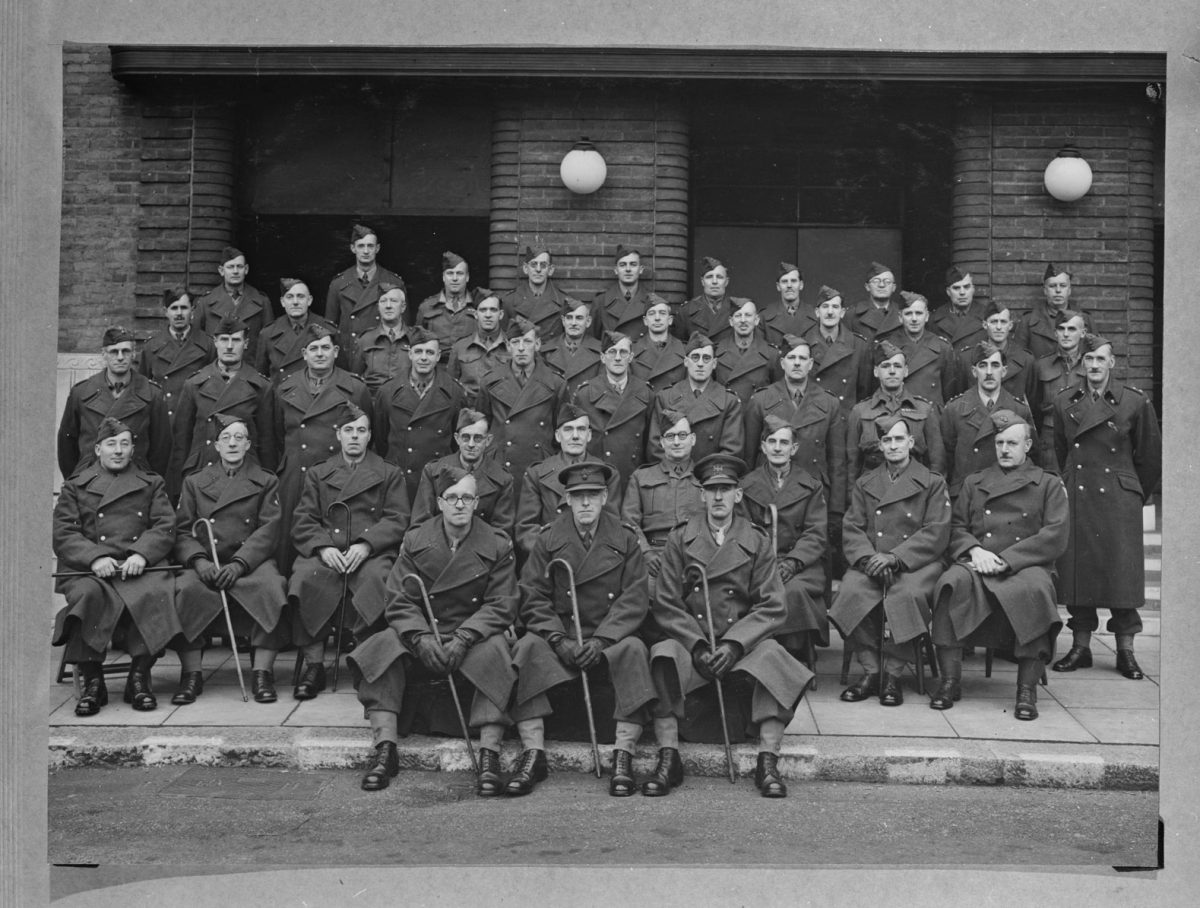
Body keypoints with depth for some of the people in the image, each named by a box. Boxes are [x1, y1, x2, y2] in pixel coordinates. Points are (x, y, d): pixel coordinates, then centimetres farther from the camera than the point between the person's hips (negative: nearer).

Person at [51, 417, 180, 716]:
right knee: (87, 594, -35)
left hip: (138, 566, 0)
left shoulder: (151, 484, 22)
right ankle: (90, 680, -23)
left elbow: (165, 528, 10)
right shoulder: (75, 487, 19)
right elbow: (62, 534, 6)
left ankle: (140, 676, -21)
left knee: (154, 592, -34)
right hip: (87, 569, 0)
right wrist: (95, 557, -12)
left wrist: (142, 554, -11)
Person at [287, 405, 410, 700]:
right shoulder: (317, 474, 22)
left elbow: (397, 520, 5)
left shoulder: (389, 474, 18)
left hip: (372, 552, -1)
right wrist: (323, 547, -10)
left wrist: (366, 544, -12)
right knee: (305, 577, -32)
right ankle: (313, 666, -24)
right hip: (325, 551, 1)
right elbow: (303, 522, 11)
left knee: (376, 579, -36)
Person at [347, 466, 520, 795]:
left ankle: (489, 756, -33)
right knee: (380, 648, -26)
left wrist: (463, 639, -21)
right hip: (422, 635, 2)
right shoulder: (415, 541, 4)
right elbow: (398, 602, -1)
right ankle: (385, 749, -25)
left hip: (474, 636, -2)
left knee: (494, 653, -35)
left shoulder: (497, 545, 0)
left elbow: (501, 606, -5)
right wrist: (422, 638, -21)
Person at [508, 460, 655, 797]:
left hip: (609, 639, -1)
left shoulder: (625, 541, 6)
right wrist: (560, 641, -16)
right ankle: (533, 756, -27)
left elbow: (634, 600, -3)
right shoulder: (548, 540, 7)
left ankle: (623, 759, -29)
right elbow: (534, 598, 0)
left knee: (633, 649, -32)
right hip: (559, 638, 1)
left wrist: (601, 641, -17)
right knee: (528, 646, -29)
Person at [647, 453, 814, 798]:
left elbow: (773, 608, 0)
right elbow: (665, 605, 2)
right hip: (690, 641, 0)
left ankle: (768, 762, -26)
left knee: (772, 654, -31)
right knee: (663, 655, -31)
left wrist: (733, 643, -15)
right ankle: (668, 760, -26)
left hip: (744, 642, 0)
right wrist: (697, 645, -13)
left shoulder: (757, 543, 8)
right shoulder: (680, 540, 8)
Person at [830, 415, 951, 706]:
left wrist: (895, 558, -15)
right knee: (851, 591, -30)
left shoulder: (933, 483, 9)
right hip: (870, 563, 2)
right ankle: (870, 671, -17)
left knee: (909, 594, -36)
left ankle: (893, 676, -21)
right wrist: (868, 557, -14)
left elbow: (936, 533, -3)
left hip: (916, 563, -2)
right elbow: (851, 529, 8)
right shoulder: (864, 484, 19)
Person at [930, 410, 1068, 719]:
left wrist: (1006, 559, -10)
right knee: (952, 583, -32)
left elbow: (1055, 537, 1)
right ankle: (950, 681, -27)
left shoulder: (1049, 485, 14)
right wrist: (974, 549, -8)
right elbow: (955, 527, 16)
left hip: (1026, 566, -2)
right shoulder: (974, 482, 24)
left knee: (1034, 589, -38)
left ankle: (1027, 690, -29)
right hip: (977, 565, 2)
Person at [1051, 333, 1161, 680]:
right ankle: (1080, 646, 14)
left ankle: (1126, 650, 8)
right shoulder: (1065, 402, 5)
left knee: (1122, 571, -2)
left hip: (1119, 499, -2)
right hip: (1076, 497, 3)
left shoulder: (1136, 402, -3)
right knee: (1076, 570, 3)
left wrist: (1135, 494, 9)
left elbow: (1151, 456, 5)